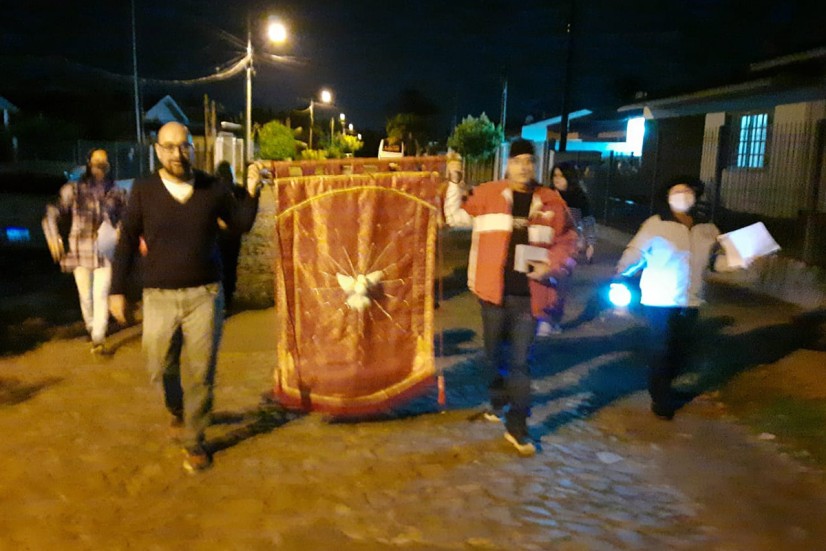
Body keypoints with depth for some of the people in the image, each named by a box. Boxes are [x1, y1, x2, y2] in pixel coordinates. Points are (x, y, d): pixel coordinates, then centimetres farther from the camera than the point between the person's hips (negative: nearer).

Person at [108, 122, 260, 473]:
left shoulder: (212, 188, -2)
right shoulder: (143, 190, -3)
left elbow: (241, 225, 9)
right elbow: (127, 241, 3)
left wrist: (252, 192, -6)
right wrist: (117, 289, 3)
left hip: (205, 295, 0)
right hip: (159, 297, 1)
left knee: (199, 374, 4)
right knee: (160, 368, 12)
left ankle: (193, 442, 22)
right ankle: (178, 410, 45)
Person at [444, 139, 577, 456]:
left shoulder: (551, 202, 1)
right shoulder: (487, 194, 1)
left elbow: (567, 240, 8)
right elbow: (456, 217, 7)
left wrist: (551, 265, -8)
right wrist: (454, 182, -2)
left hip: (528, 294, -1)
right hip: (495, 290, 1)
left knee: (521, 361, 2)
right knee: (494, 353, 16)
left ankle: (516, 426, 10)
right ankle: (498, 401, 41)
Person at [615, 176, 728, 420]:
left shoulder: (708, 230, 8)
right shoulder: (655, 224, -7)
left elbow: (717, 259, 13)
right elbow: (635, 252, -7)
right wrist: (621, 274, -17)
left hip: (689, 302, 5)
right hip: (659, 300, -5)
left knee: (681, 349, 13)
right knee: (660, 349, 0)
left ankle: (662, 388, 38)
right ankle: (661, 399, 16)